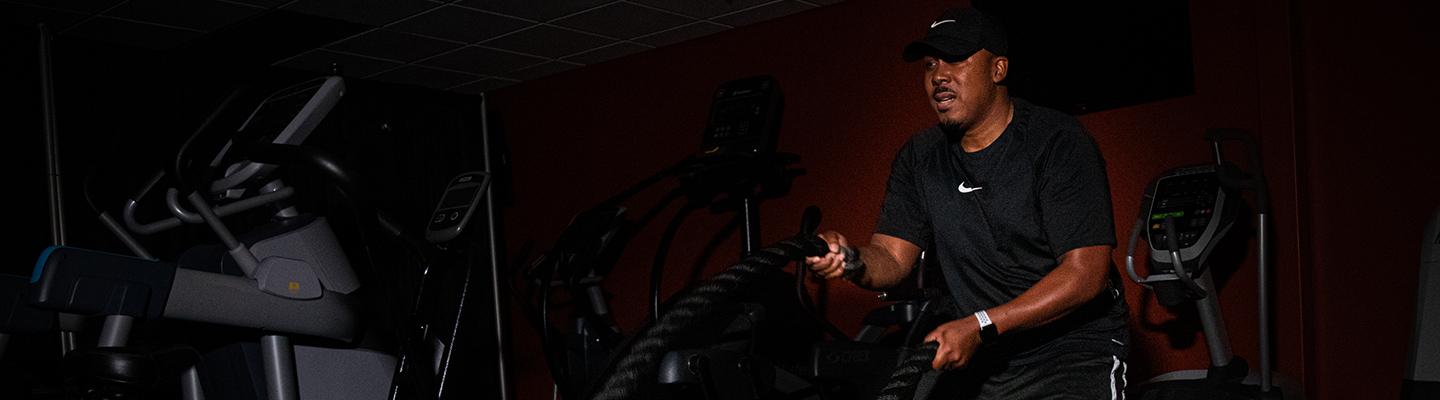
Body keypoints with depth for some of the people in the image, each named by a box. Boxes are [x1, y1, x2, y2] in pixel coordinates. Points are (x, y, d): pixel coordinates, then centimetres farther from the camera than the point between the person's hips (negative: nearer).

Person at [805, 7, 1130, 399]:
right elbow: (891, 258, 2)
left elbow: (1086, 273, -18)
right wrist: (852, 261, -23)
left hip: (1073, 348, -5)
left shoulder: (1058, 141, -11)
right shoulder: (920, 157, 7)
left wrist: (979, 327, -25)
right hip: (981, 358, 5)